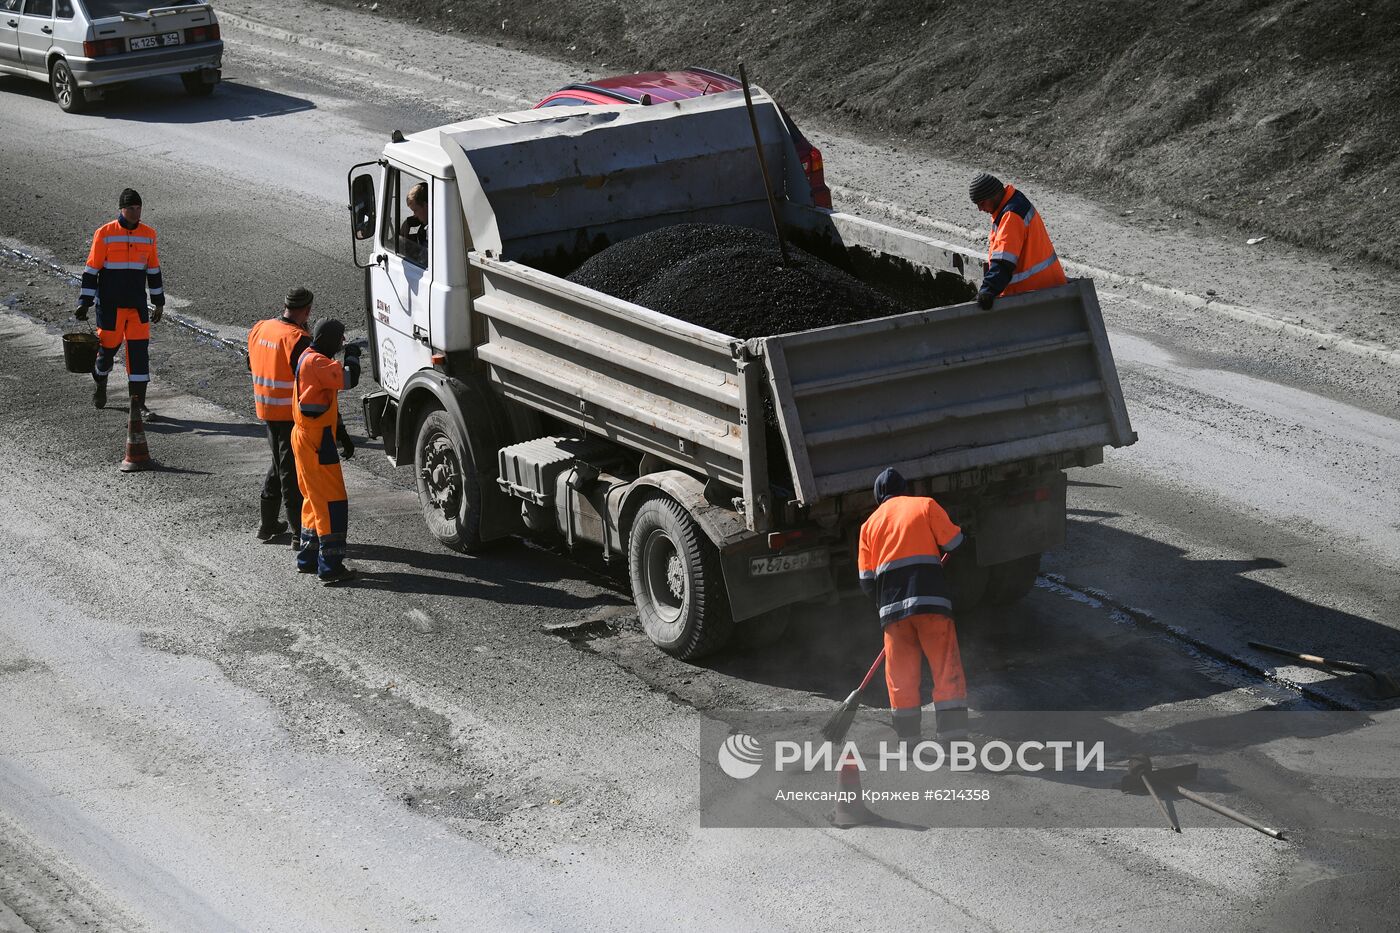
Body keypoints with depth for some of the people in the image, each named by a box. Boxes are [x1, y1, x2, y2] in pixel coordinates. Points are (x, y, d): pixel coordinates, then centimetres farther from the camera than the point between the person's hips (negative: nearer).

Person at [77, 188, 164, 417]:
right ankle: (100, 383, 38)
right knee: (108, 348, 6)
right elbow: (91, 270, -3)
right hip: (110, 306, -3)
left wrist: (158, 302, 14)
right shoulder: (105, 234, -7)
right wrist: (84, 302, -6)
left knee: (139, 351, -3)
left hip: (137, 306, 3)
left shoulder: (148, 234, 4)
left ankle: (138, 402, 1)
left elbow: (153, 270, 13)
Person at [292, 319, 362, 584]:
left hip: (306, 437, 11)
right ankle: (330, 567, -10)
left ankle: (308, 560, 25)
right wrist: (352, 356, -11)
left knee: (315, 499, 18)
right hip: (315, 442, -11)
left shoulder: (309, 359, 15)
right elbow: (348, 379, -27)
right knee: (332, 502, -9)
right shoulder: (316, 362, -18)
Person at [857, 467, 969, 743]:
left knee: (900, 674, 9)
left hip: (892, 606, 3)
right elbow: (953, 541, 3)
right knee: (947, 668, -1)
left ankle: (908, 739, 10)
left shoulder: (870, 524, 18)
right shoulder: (925, 505, 10)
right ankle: (954, 735, -7)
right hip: (931, 597, -3)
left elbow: (867, 579, 13)